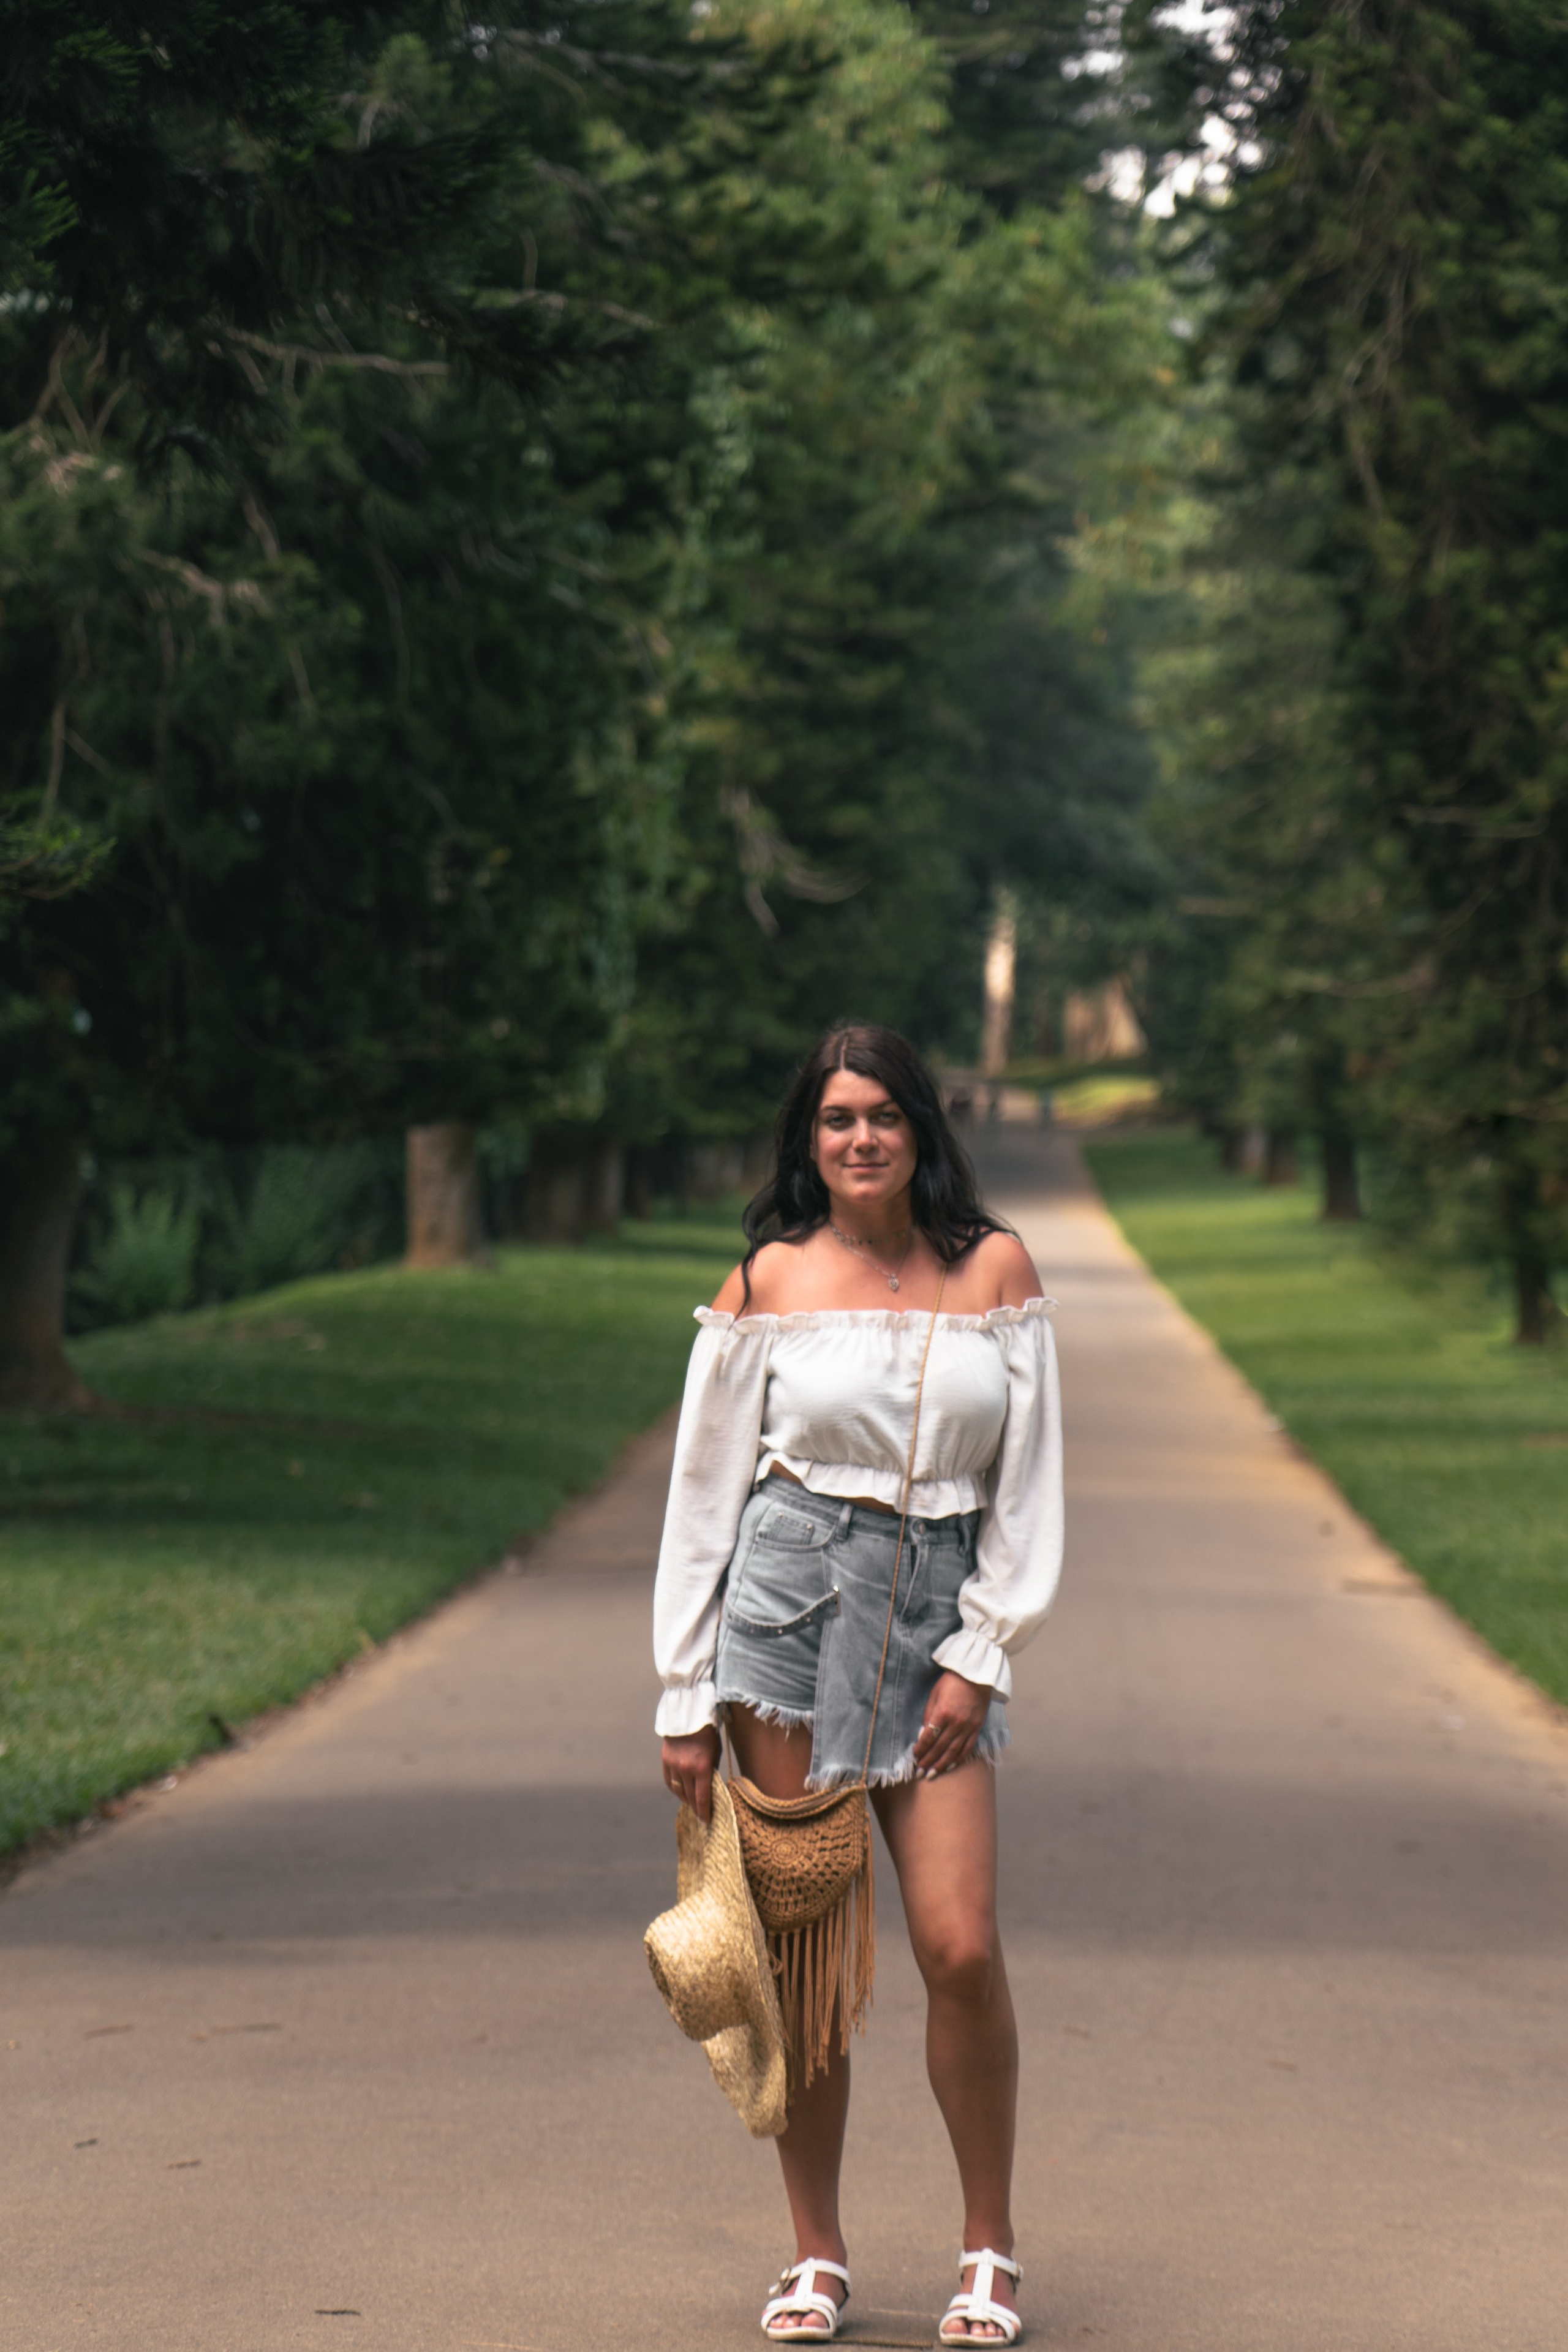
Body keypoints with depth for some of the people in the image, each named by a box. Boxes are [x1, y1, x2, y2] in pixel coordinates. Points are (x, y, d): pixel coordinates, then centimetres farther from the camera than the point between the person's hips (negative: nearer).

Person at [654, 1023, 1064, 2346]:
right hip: (789, 1602, -1)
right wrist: (685, 1701, 1)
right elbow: (704, 1487, 4)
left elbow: (1028, 1481, 7)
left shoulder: (996, 1270, 6)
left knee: (962, 1948, -9)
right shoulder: (770, 1282, 3)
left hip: (942, 1617, 1)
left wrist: (981, 1658, -2)